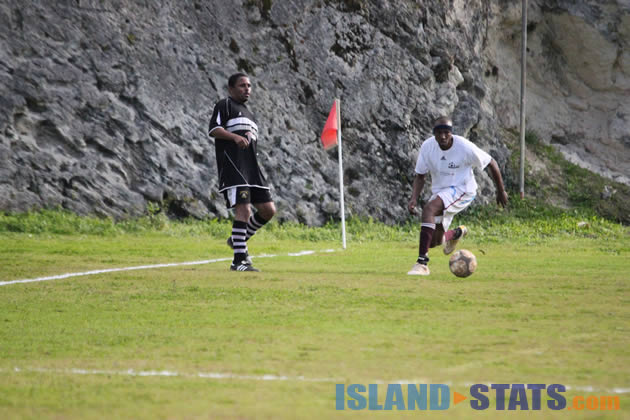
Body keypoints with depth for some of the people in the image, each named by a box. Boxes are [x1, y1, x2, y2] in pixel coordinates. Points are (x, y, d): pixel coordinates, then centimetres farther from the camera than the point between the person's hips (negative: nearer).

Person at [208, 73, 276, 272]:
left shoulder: (249, 114, 30)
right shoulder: (225, 105, 5)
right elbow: (213, 129, -10)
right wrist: (235, 136, -23)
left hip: (251, 167, 8)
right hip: (232, 164, -8)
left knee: (268, 210, 1)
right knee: (243, 208, -17)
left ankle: (238, 240, 21)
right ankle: (239, 260, -15)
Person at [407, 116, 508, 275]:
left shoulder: (464, 147, -19)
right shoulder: (427, 146, -9)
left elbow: (491, 163, -5)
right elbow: (420, 176, 2)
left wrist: (501, 191, 5)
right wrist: (414, 198, -15)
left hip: (462, 189, -6)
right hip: (439, 192, 6)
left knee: (428, 209, -33)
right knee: (433, 241, 7)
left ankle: (422, 262, -35)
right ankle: (457, 233, 46)